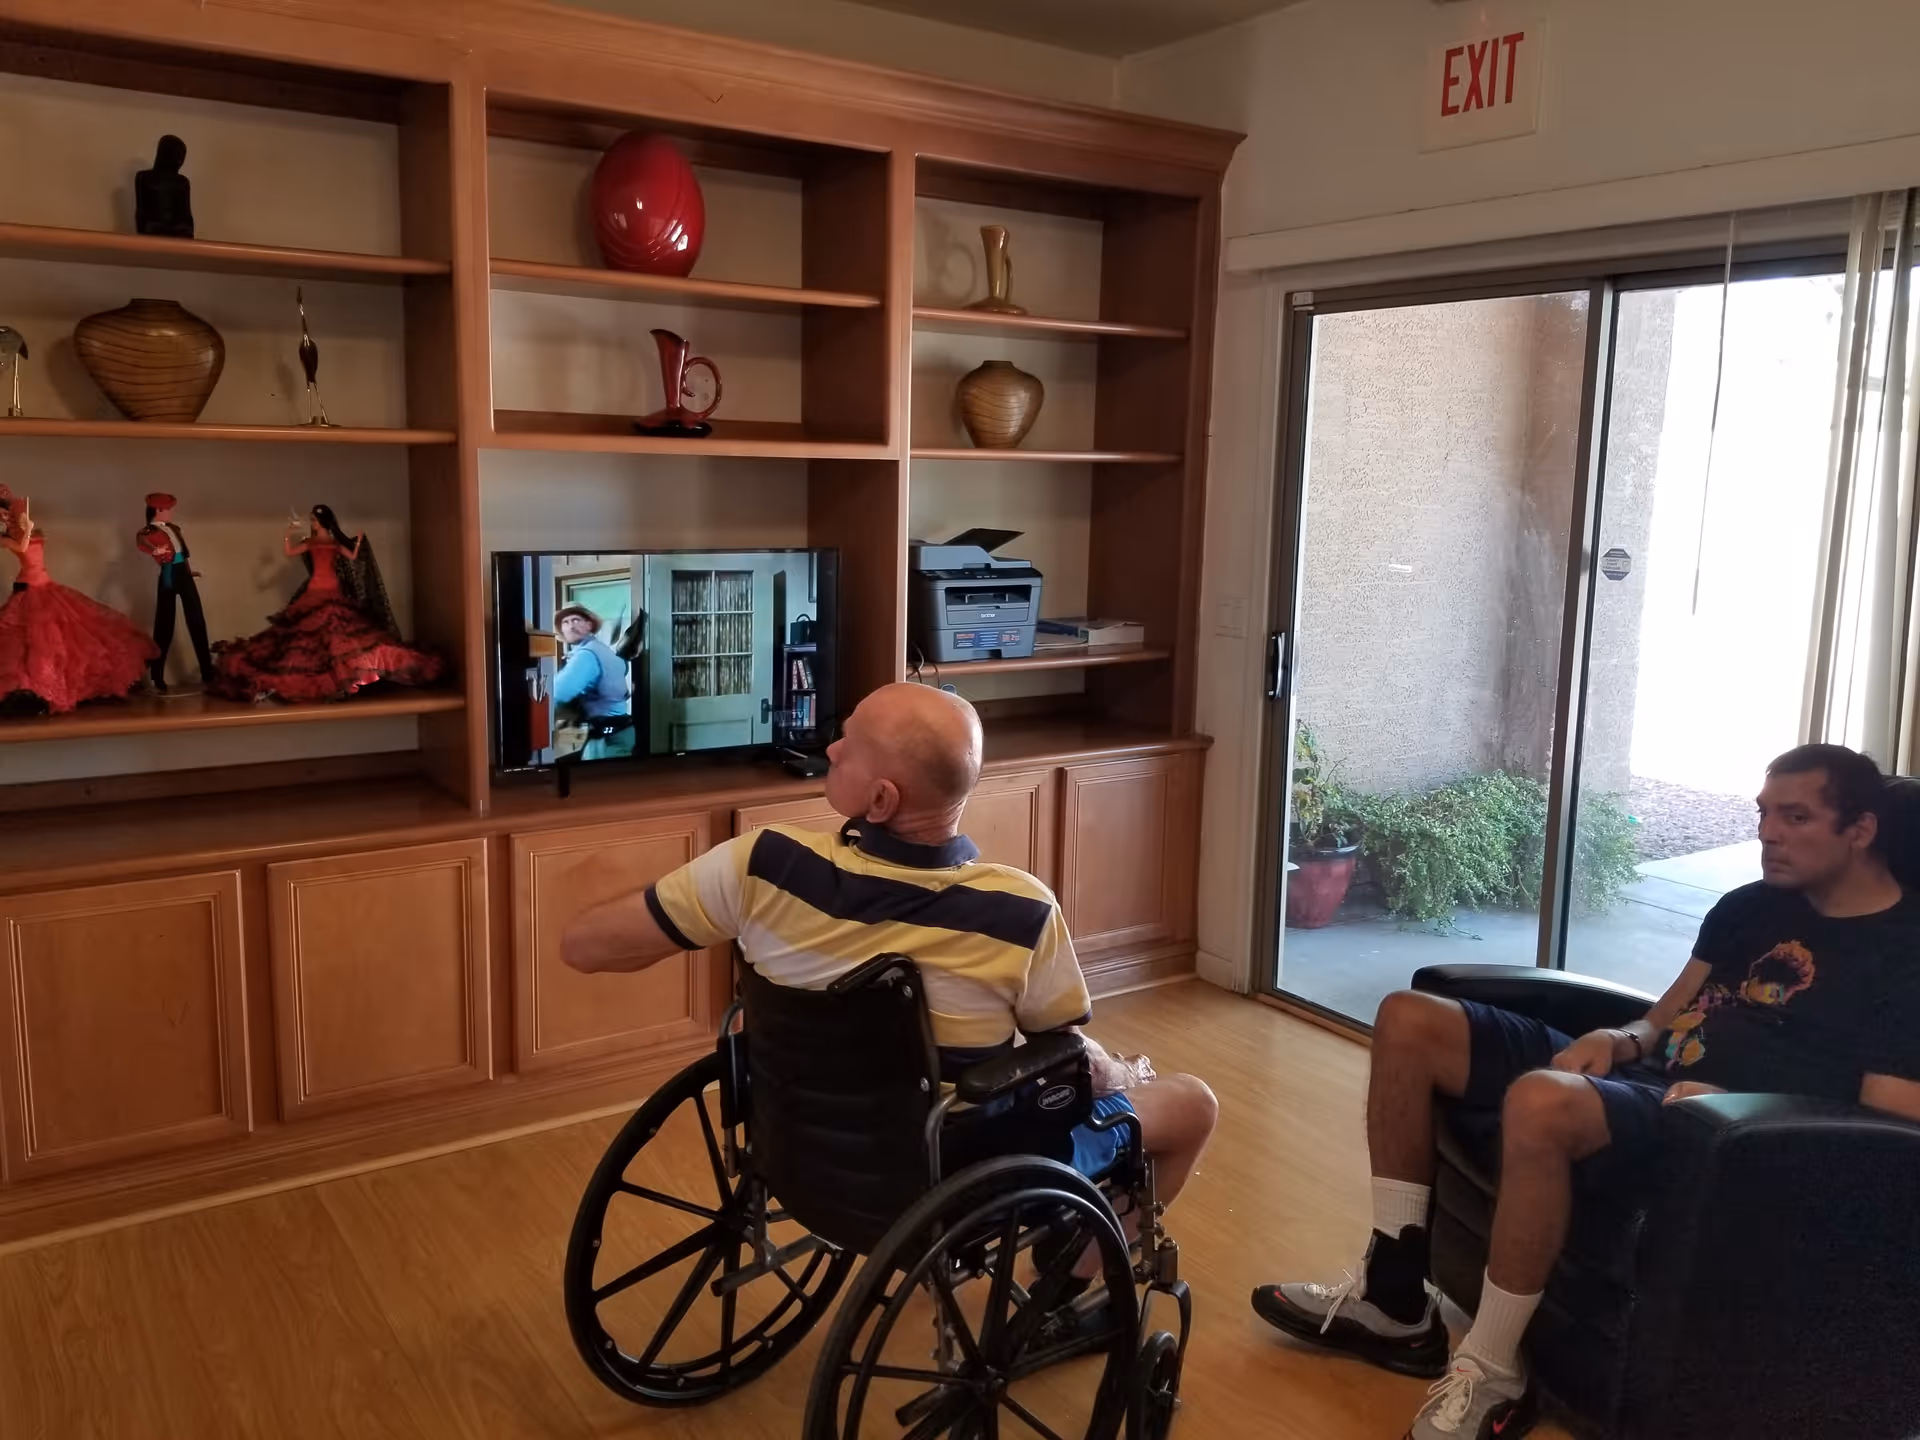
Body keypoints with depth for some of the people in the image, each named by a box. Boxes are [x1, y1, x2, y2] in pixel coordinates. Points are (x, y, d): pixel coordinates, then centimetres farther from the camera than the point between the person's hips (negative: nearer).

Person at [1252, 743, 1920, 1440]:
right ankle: (1394, 1299, -3)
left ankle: (1489, 1375, -21)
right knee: (1409, 1018, -4)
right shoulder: (1751, 906, 17)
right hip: (1638, 1076, 9)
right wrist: (1618, 1040, -1)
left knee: (1541, 1100, -41)